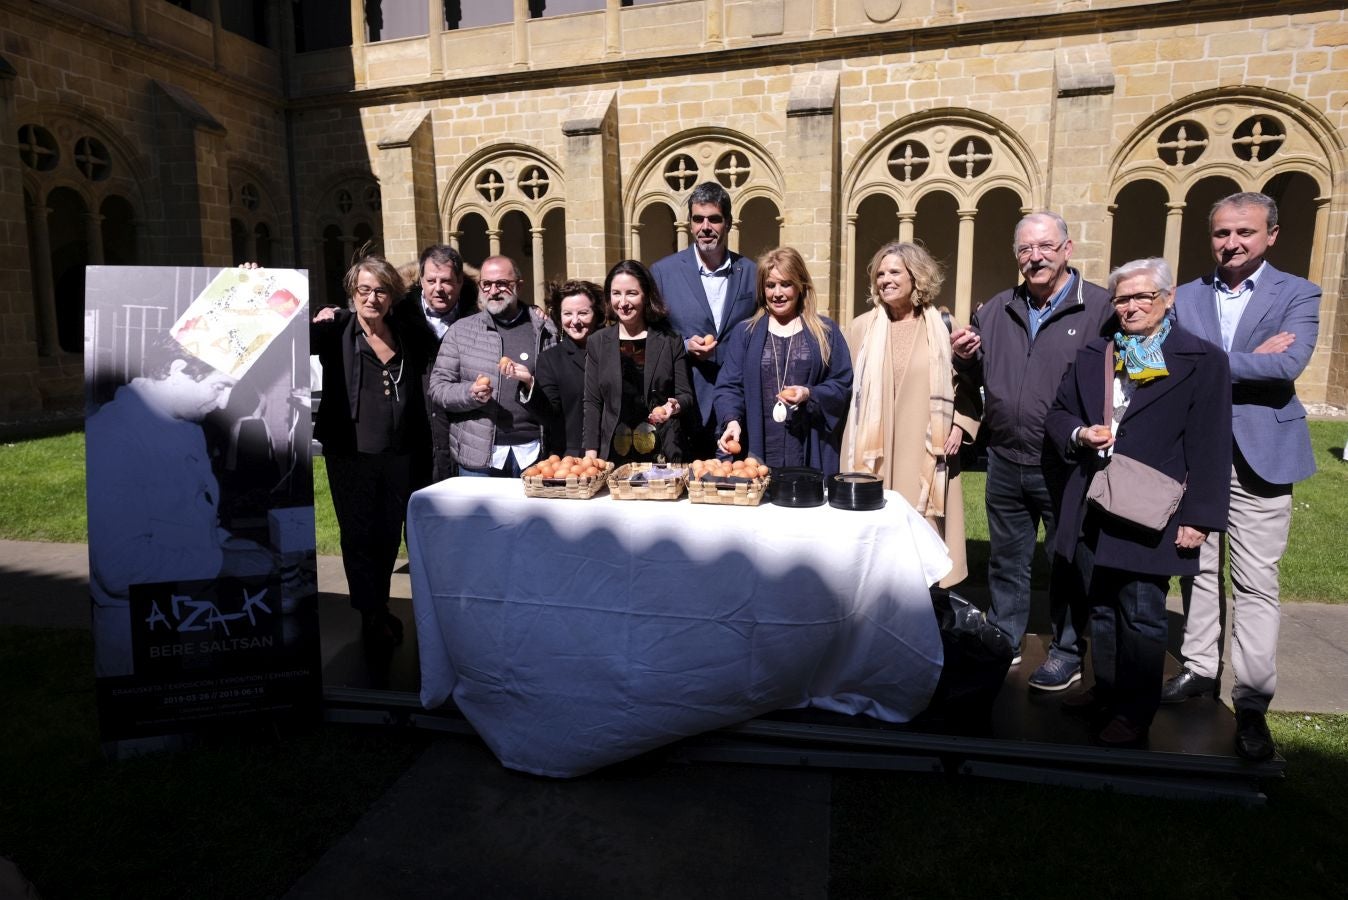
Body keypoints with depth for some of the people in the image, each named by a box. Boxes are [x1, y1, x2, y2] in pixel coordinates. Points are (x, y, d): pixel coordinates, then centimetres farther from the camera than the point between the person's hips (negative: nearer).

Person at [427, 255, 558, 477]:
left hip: (532, 452, 0)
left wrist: (532, 383, -14)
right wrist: (470, 393, -14)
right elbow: (437, 389, 4)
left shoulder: (543, 329, 6)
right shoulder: (461, 330, 7)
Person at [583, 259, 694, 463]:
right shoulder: (597, 343, 7)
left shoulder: (670, 341, 3)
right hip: (613, 454, 1)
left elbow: (686, 395, 5)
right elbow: (592, 404, 5)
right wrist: (591, 455, -2)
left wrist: (675, 406, -18)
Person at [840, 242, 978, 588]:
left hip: (925, 455, 0)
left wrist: (960, 426, -3)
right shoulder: (862, 327, 6)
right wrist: (853, 453, 3)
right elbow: (847, 389, 8)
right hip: (874, 455, 1)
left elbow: (967, 381, 11)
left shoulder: (942, 327, 4)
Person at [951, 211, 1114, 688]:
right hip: (1005, 462, 5)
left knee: (1068, 562, 11)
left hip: (1067, 467, -5)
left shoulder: (1100, 307, -7)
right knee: (1006, 558, 17)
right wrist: (965, 357, -3)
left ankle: (1068, 652, 28)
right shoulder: (997, 309, 10)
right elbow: (979, 376, 18)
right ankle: (1003, 640, 33)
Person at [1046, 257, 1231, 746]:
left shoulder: (1202, 360, -3)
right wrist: (1079, 433, -6)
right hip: (1092, 512, 5)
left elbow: (1209, 448, -7)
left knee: (1141, 616, 3)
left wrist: (1197, 517, -12)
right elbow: (1058, 414, 17)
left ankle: (1135, 713, 16)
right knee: (1101, 608, 16)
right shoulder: (1092, 356, 12)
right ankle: (1106, 690, 32)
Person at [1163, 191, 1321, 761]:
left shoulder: (1297, 295, 1)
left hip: (1260, 454, -3)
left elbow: (1288, 364, -16)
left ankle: (1251, 703, 6)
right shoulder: (1186, 297, 9)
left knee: (1255, 584, -2)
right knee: (1198, 569, 13)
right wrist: (1251, 360, -15)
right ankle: (1200, 668, 28)